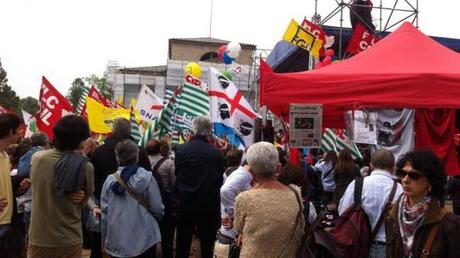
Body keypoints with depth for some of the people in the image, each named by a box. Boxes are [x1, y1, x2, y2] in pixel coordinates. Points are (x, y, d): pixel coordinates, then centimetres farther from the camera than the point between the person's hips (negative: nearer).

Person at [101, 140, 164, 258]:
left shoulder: (110, 179, -4)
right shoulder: (147, 177, -10)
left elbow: (104, 212, 0)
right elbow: (157, 208, -7)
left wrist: (105, 239, 12)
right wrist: (158, 216, 17)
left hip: (116, 241, 2)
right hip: (143, 239, -2)